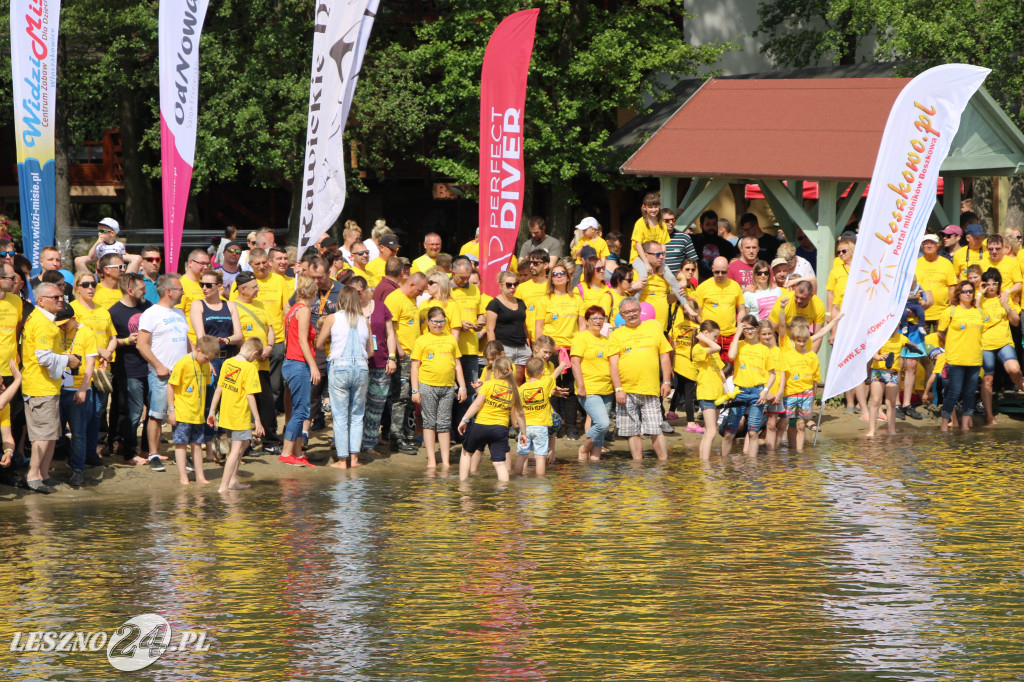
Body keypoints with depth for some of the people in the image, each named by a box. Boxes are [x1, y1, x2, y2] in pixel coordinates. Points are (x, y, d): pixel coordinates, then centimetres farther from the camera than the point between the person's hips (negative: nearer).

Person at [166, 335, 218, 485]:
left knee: (197, 444, 11)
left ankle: (200, 476, 16)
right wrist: (171, 410, -12)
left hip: (198, 414, 6)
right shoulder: (183, 364, -14)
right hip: (182, 414, -6)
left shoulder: (205, 366, 8)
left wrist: (204, 410, 19)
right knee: (181, 444, -1)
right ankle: (183, 477, 2)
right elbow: (170, 386, -12)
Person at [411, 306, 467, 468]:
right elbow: (415, 366, 2)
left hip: (447, 387, 3)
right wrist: (415, 390, -4)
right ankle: (431, 459, 4)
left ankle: (445, 460, 7)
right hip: (427, 386, -3)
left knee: (444, 423, 4)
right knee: (429, 422, 0)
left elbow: (457, 364, 19)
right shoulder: (421, 340, 4)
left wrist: (462, 387, 14)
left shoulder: (450, 339, 15)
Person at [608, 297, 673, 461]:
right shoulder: (617, 334, 8)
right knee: (633, 432, 3)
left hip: (650, 390, 0)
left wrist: (666, 382, 6)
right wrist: (618, 388, -8)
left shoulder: (653, 327, 12)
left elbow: (664, 356, 14)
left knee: (655, 430, -5)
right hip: (627, 392, 0)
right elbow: (613, 363, 2)